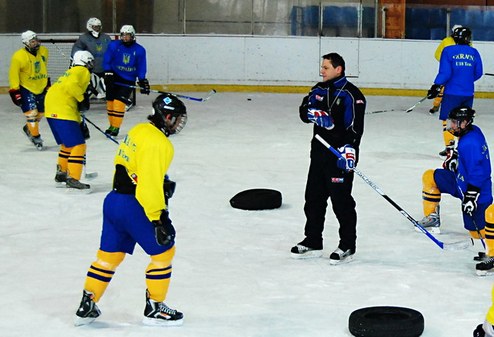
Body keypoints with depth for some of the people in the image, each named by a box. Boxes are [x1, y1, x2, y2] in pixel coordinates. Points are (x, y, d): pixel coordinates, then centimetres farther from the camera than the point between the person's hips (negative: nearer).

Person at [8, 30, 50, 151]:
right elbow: (13, 75, -16)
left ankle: (28, 128, 40)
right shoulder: (19, 57, -22)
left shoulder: (44, 51, -4)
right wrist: (14, 91, -18)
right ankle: (36, 137, 3)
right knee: (31, 113, -13)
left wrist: (47, 82, 19)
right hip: (26, 89, -6)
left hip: (41, 88, 6)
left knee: (40, 113, 14)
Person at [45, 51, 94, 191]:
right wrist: (82, 99, -8)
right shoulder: (83, 72, 0)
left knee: (67, 144, 24)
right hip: (63, 112, -10)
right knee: (78, 145, -8)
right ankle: (73, 179, -12)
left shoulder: (71, 72, 30)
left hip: (51, 111, 10)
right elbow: (71, 86, -22)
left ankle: (61, 174, 34)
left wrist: (80, 124, 30)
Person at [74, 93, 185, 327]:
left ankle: (87, 306, 19)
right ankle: (154, 309, 12)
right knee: (163, 252, 6)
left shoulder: (139, 130, 11)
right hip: (133, 207, -9)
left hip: (114, 201, 9)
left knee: (109, 255, 16)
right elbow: (150, 185, -24)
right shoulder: (158, 143, -18)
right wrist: (159, 218, -23)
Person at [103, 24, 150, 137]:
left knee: (119, 102, -15)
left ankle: (115, 127, -6)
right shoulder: (114, 45, -5)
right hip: (113, 77, 2)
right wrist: (108, 73, -15)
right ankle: (112, 124, 25)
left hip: (128, 81, -2)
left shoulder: (139, 50, -4)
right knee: (110, 101, 7)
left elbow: (141, 68, 1)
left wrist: (143, 81, -4)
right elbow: (107, 61, -5)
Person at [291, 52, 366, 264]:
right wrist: (314, 113, -17)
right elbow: (304, 111, 5)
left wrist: (348, 149, -30)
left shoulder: (351, 95, -12)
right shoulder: (319, 90, 12)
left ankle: (347, 246, 5)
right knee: (313, 197, 12)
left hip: (340, 155, -8)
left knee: (341, 201, -4)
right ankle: (312, 242, 24)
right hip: (320, 150, 8)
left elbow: (355, 126, -18)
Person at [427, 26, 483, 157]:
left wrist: (436, 86, -4)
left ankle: (449, 147, -2)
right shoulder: (474, 52, 4)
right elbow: (478, 73, 10)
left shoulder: (448, 51, -6)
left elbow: (445, 72, -12)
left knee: (447, 119, 5)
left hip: (452, 92, -4)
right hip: (468, 93, 4)